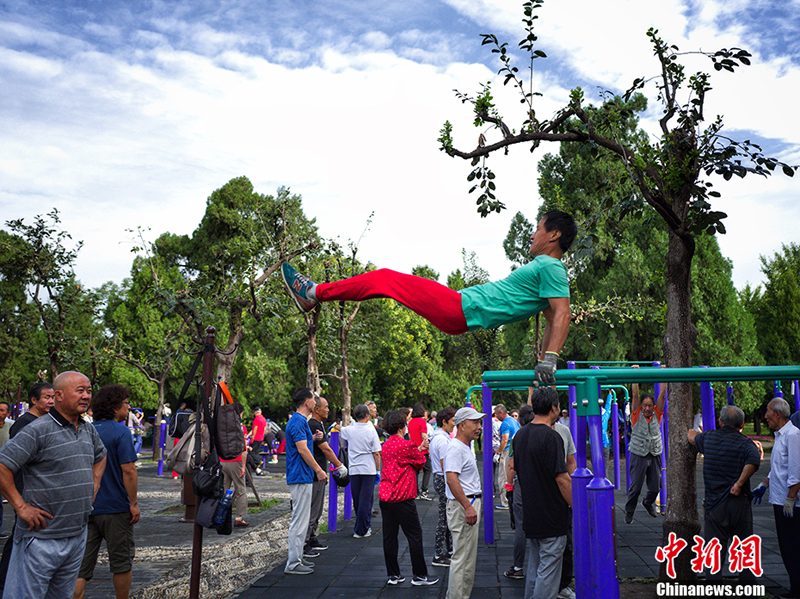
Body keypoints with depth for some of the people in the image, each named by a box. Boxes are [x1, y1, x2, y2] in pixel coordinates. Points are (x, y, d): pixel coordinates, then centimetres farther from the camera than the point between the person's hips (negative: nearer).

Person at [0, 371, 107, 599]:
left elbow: (100, 456, 30)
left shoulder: (89, 431, 10)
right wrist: (21, 507, -17)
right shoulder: (39, 430, -14)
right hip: (42, 538, -7)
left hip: (78, 536, 7)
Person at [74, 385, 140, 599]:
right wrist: (134, 503, -11)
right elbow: (128, 470, -18)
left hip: (86, 508, 5)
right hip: (115, 508, -5)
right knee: (121, 562, 11)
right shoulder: (120, 432, -12)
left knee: (81, 567, 6)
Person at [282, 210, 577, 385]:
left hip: (462, 308, -9)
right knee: (387, 278, 13)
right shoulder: (544, 268, 22)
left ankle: (315, 292, 7)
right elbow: (551, 321, 23)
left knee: (385, 278, -2)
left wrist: (550, 359, -29)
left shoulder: (550, 267, -7)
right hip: (459, 314, 9)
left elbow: (562, 315, -19)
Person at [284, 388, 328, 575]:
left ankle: (296, 558, 23)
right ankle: (293, 564, 0)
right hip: (301, 477, -11)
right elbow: (302, 449, -21)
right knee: (300, 520, -6)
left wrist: (312, 438, 14)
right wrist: (319, 470, -17)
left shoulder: (298, 420, 15)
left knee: (300, 519, 15)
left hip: (300, 476, 11)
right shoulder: (299, 422, -17)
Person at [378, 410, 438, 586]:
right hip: (402, 498, -8)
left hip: (385, 497, 8)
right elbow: (420, 462, 2)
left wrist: (419, 448, 24)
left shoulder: (386, 445, 11)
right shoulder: (405, 445, -13)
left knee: (389, 536, 10)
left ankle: (393, 575, 17)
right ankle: (419, 575, 8)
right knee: (414, 535, 2)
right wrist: (422, 450, 20)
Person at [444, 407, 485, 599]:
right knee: (461, 556, -5)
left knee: (469, 556, 17)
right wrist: (468, 507, -28)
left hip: (471, 504, 11)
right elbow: (451, 479, -27)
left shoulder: (466, 447, 16)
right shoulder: (455, 448, -18)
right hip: (462, 505, -11)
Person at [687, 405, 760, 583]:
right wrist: (739, 483, -18)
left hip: (714, 503, 1)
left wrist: (692, 432, 52)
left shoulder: (708, 437, 5)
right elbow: (754, 460, -26)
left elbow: (692, 436, 29)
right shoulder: (745, 443, -4)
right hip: (739, 503, -1)